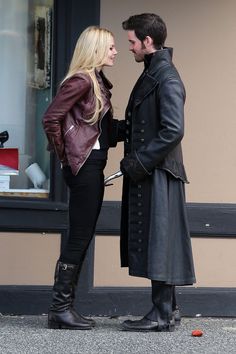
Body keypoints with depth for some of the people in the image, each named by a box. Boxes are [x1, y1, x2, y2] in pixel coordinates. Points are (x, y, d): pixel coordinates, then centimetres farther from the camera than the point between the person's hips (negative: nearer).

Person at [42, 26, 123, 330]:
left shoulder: (98, 82, 14)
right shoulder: (81, 80, -13)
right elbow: (51, 118, -18)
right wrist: (65, 155, -10)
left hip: (94, 165, 9)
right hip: (83, 167, -9)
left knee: (82, 239, 10)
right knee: (79, 238, -6)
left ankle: (64, 307, 14)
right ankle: (60, 309, -1)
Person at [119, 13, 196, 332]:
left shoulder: (167, 79, -14)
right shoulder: (151, 75, 17)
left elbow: (173, 130, -21)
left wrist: (140, 162, -19)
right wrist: (134, 159, 12)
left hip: (159, 174, -10)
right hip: (146, 173, 10)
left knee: (158, 242, -6)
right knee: (151, 243, 12)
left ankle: (162, 315, -2)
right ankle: (168, 309, 19)